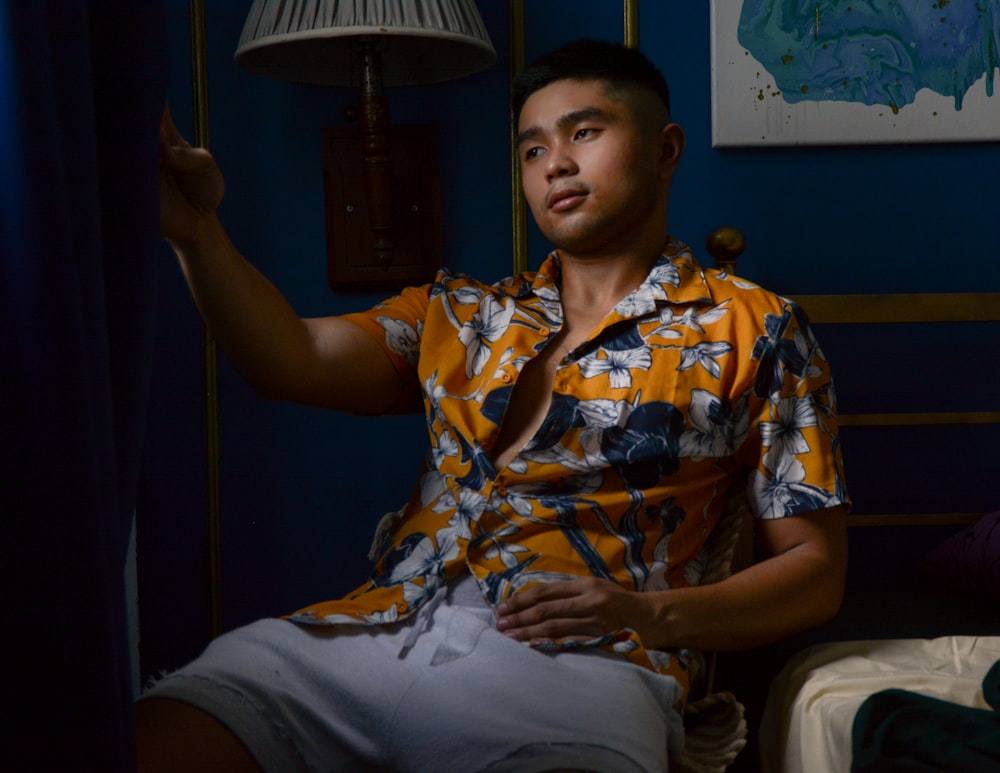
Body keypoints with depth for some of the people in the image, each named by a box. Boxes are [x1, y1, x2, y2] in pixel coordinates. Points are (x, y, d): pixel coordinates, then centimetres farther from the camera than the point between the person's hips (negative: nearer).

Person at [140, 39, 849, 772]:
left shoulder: (757, 330, 12)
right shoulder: (460, 312, 23)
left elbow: (816, 572, 9)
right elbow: (296, 360, 7)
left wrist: (651, 614, -8)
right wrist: (194, 229, -8)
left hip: (576, 657, -3)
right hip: (375, 627, 4)